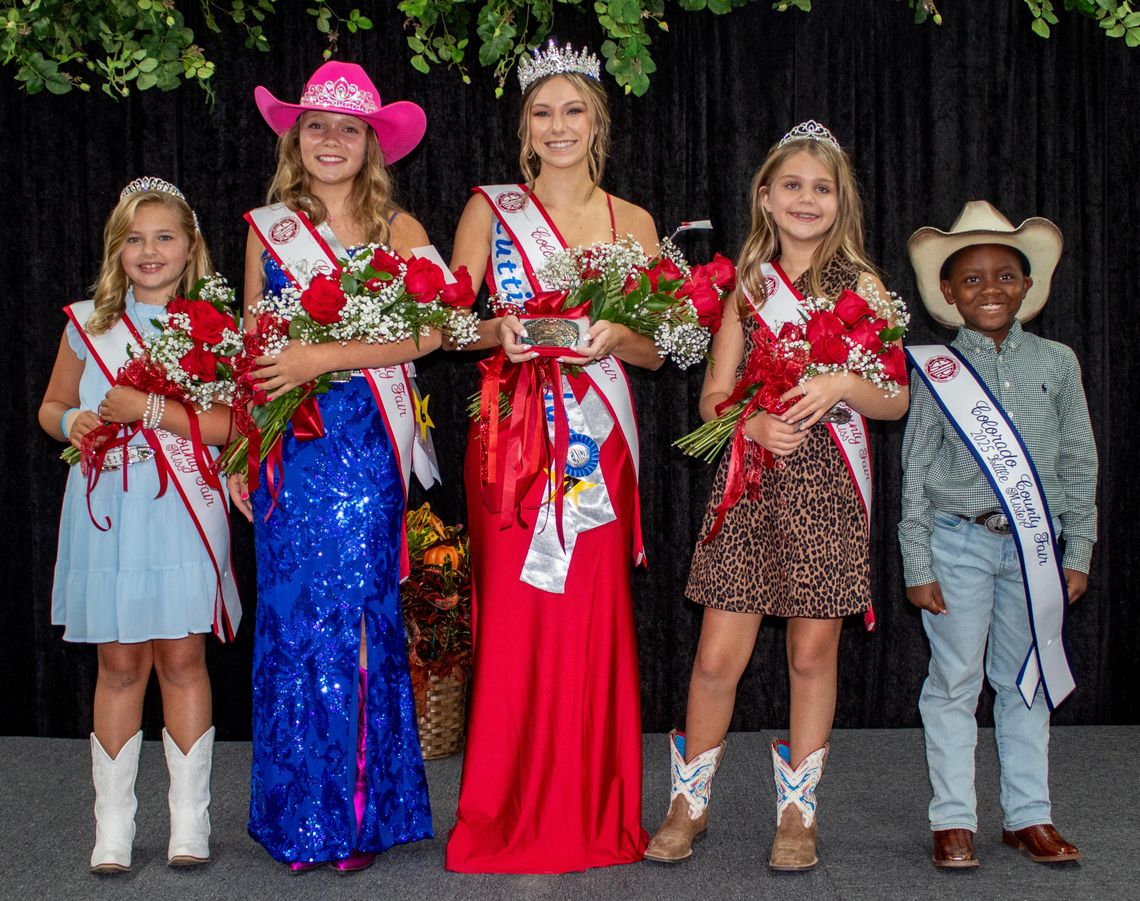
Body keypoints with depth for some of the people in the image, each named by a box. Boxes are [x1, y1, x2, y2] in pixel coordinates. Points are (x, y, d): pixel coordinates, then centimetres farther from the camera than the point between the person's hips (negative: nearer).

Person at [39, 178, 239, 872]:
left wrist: (149, 409, -15)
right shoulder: (87, 323, 8)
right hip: (108, 513, 2)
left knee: (182, 658, 1)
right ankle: (114, 826, 15)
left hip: (182, 512, -2)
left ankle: (191, 820, 14)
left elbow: (230, 424, -8)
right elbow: (52, 406, 17)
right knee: (120, 662, 5)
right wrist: (74, 424, -5)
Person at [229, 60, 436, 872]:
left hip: (365, 447, -2)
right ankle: (300, 820, 15)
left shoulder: (398, 229, 4)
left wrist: (323, 358, -16)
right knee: (290, 617, 3)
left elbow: (427, 330, -9)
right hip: (287, 447, 2)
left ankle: (362, 813, 11)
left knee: (357, 613, -2)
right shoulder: (268, 228, 11)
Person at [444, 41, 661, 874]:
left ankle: (594, 816, 13)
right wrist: (497, 332, -15)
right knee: (512, 618, -4)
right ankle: (510, 815, 9)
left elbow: (656, 350, 10)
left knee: (594, 615, 0)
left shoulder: (633, 223, 11)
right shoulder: (489, 209, 9)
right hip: (510, 434, -1)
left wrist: (614, 337, -11)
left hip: (598, 439, 1)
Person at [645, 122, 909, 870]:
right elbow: (714, 396, 8)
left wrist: (843, 383, -15)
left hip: (828, 485, -1)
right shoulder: (746, 287, 10)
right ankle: (690, 802, 18)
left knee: (814, 651, 4)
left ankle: (798, 810, 20)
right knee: (718, 656, -1)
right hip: (750, 481, 1)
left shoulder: (862, 287, 6)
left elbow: (896, 402, 4)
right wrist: (754, 425, -12)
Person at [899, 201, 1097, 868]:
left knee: (1029, 681, 11)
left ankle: (1028, 814, 22)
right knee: (955, 682, 4)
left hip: (1036, 544, 2)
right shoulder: (936, 370, -1)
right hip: (959, 542, -2)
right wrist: (918, 565, -4)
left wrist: (1078, 553, 6)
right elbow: (916, 472, 0)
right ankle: (954, 819, 14)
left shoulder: (1057, 363, 5)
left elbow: (1080, 463, 9)